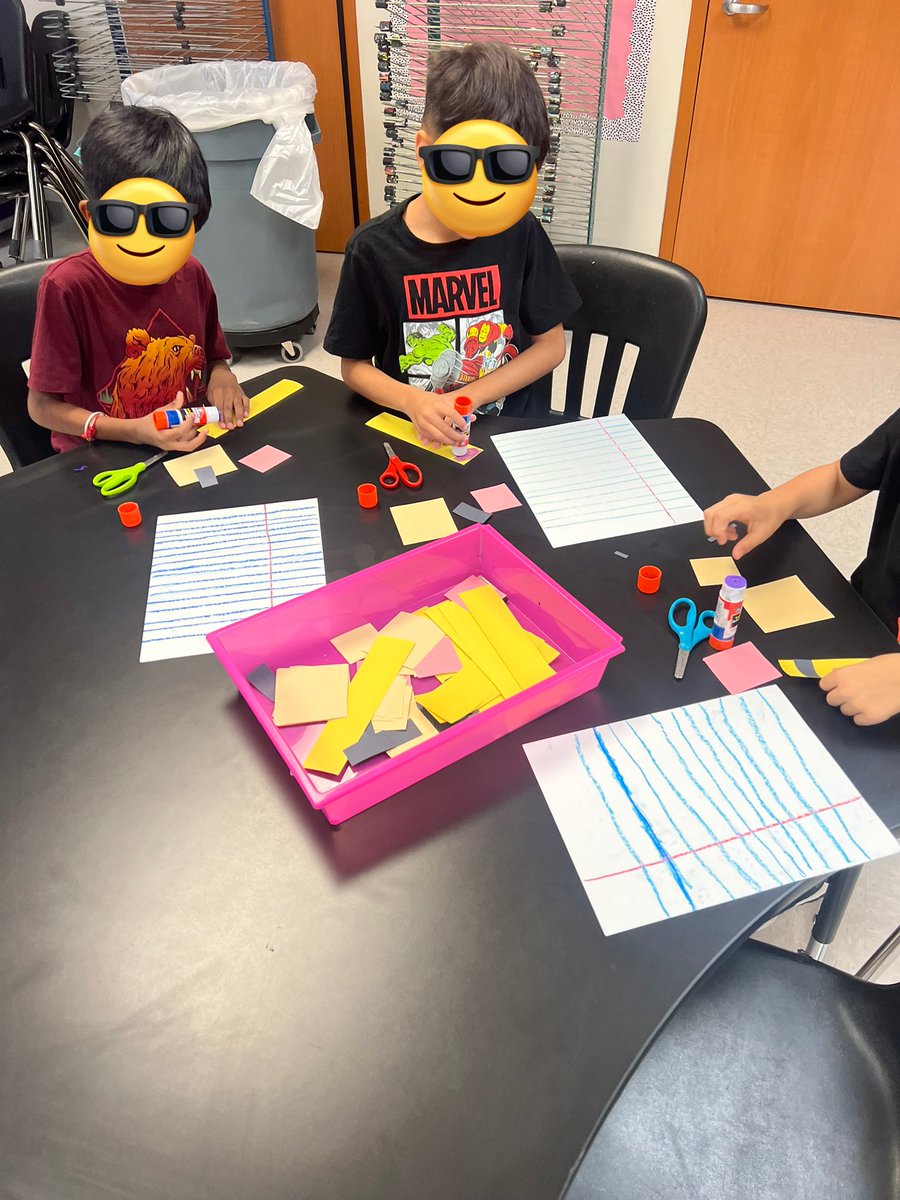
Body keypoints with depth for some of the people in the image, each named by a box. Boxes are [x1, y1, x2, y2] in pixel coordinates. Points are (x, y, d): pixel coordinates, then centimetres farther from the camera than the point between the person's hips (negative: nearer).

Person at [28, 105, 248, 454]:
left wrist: (221, 374, -5)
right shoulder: (68, 288, -14)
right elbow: (43, 405, -10)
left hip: (190, 443, 3)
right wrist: (135, 432, -24)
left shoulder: (191, 273, 3)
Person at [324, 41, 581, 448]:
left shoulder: (521, 233, -4)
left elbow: (551, 345, 3)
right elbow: (353, 365, 1)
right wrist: (411, 401, -20)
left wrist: (467, 398, -9)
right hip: (415, 431, -1)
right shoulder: (373, 249, -7)